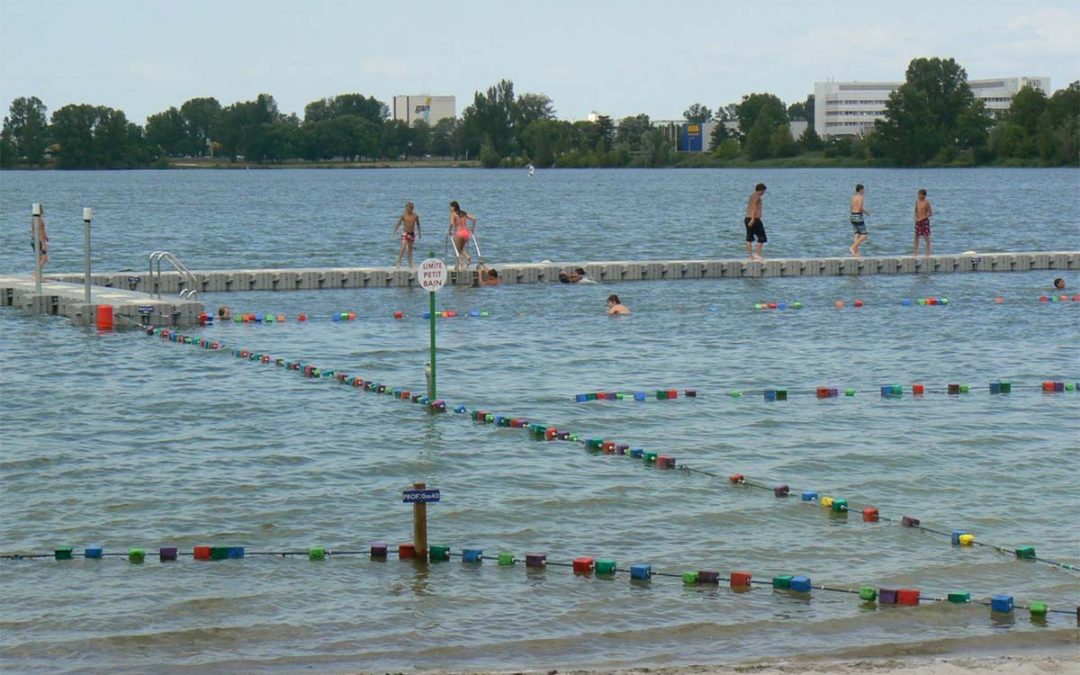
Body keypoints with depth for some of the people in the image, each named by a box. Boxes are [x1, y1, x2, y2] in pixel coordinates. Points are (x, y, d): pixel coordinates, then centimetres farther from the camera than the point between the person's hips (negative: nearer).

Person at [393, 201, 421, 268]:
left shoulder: (415, 216, 0)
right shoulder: (403, 215, -7)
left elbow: (418, 224, 13)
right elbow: (398, 223, -4)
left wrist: (419, 233, 18)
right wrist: (395, 231, -13)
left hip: (412, 233, 3)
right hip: (405, 233, -3)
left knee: (410, 249, 10)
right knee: (403, 247, -15)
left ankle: (410, 263, 14)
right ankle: (399, 262, -8)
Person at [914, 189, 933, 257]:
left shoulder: (926, 202, -10)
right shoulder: (917, 201, 8)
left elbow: (930, 213, -11)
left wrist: (922, 218, -15)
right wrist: (916, 218, 1)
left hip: (924, 221, -6)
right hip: (918, 221, 6)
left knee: (926, 236, -2)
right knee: (916, 236, 7)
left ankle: (928, 252, 3)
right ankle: (916, 252, 14)